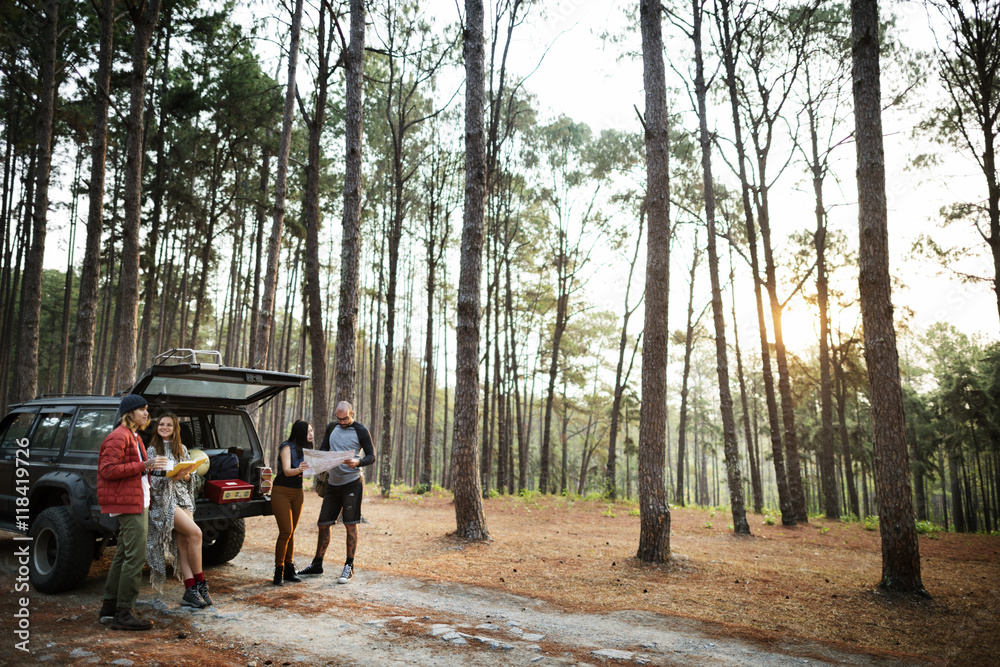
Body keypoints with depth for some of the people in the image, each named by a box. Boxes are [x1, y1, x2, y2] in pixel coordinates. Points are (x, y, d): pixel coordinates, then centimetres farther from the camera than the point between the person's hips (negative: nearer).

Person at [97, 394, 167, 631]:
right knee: (135, 557, -11)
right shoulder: (118, 437, -12)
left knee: (123, 555, 15)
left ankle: (110, 607, 24)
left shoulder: (133, 438, 20)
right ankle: (123, 613, -7)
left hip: (136, 502, 11)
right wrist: (143, 465, -24)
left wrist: (150, 466, 10)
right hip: (129, 504, -11)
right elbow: (108, 470, -21)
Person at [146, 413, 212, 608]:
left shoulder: (182, 449, 15)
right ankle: (200, 583, -8)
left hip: (183, 498, 5)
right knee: (195, 532, -18)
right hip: (164, 500, -5)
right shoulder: (152, 450, 1)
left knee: (183, 543, -1)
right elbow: (151, 478, -8)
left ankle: (190, 591, -2)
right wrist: (172, 477, -22)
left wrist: (185, 475, -8)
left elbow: (191, 475, 15)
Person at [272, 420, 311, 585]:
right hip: (281, 492, -7)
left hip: (297, 492, 7)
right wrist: (298, 469, -44)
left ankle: (289, 569, 12)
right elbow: (287, 471, -24)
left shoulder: (304, 449, 10)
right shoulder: (287, 447, -12)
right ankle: (278, 571, -2)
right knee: (285, 532, -11)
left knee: (291, 533, 8)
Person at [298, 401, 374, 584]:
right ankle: (317, 565, 24)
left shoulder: (361, 431, -5)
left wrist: (357, 462, -25)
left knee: (350, 525, -3)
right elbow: (322, 449, 15)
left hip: (352, 482, -5)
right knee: (323, 524, 10)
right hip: (333, 483, 5)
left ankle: (349, 567, 7)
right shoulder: (332, 427, 10)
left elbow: (371, 456, -5)